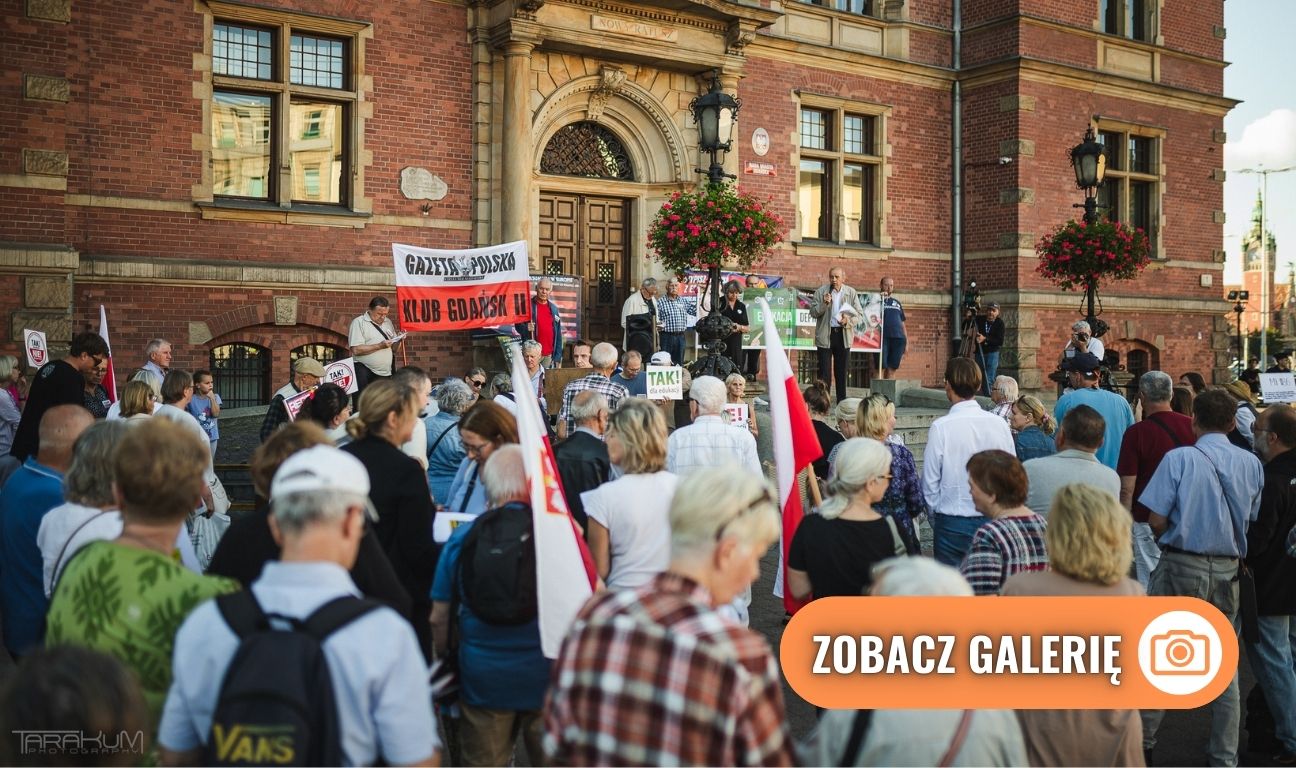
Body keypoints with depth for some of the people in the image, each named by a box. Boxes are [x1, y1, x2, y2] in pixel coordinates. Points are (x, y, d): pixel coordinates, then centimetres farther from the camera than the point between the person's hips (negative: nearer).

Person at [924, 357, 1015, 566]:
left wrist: (937, 513, 9)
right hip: (994, 518, 3)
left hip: (952, 523, -3)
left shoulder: (941, 427, -13)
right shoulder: (999, 424, -3)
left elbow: (930, 483, -7)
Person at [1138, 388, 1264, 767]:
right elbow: (1250, 520, 9)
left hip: (1181, 565, -4)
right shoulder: (1251, 464, 2)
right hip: (1227, 569, 4)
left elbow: (1156, 521, -13)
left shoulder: (1179, 458, -12)